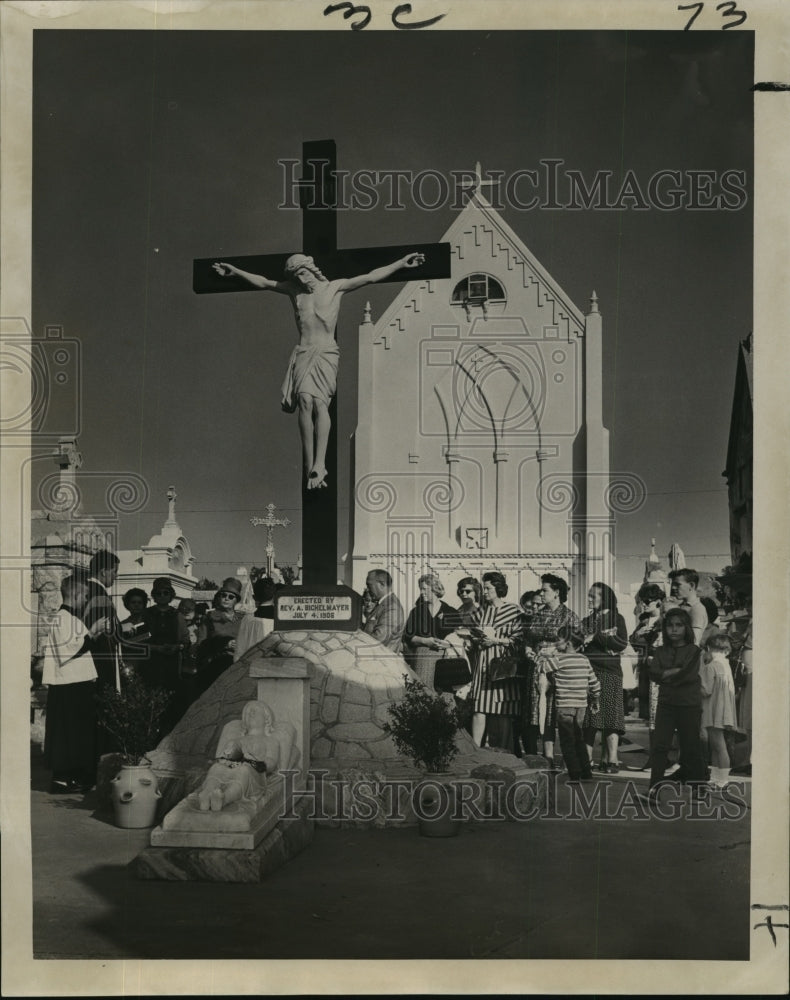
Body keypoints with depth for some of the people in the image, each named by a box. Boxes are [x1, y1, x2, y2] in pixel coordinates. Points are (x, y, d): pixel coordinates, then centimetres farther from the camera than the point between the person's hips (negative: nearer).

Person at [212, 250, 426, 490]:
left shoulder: (336, 287, 9)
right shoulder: (294, 290, 17)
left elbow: (371, 277, 7)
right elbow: (262, 283, 26)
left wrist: (401, 263, 3)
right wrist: (235, 271, 26)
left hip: (326, 354, -2)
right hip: (303, 354, 2)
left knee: (319, 402, -21)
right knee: (305, 400, -19)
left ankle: (319, 465, -31)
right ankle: (309, 466, -20)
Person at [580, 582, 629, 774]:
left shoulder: (616, 618, 7)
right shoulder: (587, 621, 19)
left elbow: (622, 643, -7)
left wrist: (596, 637, -10)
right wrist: (581, 640, -9)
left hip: (609, 673, -4)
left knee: (609, 717, -7)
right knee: (587, 718, -2)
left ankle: (611, 761, -7)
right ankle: (586, 760, -1)